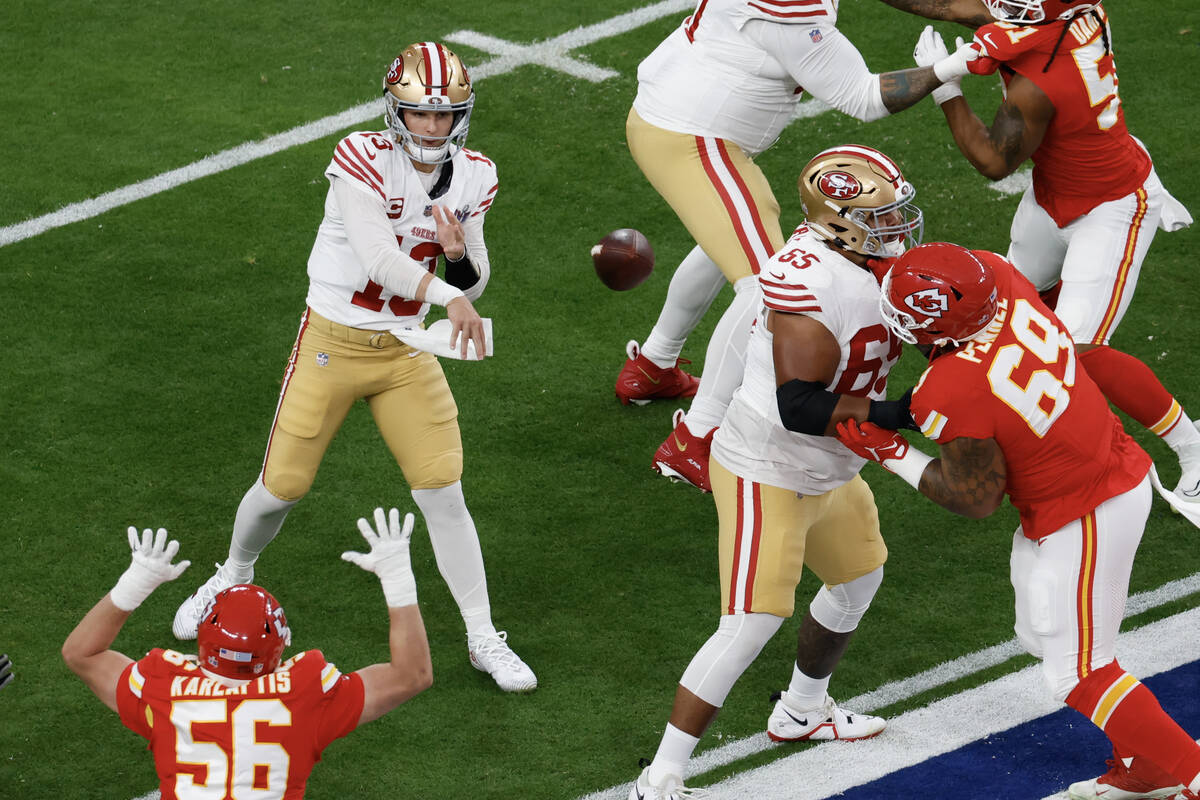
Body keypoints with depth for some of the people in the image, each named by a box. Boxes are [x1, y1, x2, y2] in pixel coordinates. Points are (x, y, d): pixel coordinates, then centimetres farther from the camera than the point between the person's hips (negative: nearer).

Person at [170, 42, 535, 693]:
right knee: (281, 487, 4)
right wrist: (447, 296, -43)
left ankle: (483, 639, 9)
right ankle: (234, 578, 35)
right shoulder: (363, 160, -19)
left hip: (405, 353, 3)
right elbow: (379, 259, -29)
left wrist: (460, 252, -18)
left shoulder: (472, 177, -2)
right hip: (333, 344, -3)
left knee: (443, 494, -2)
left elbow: (471, 285, 4)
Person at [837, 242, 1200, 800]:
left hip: (1083, 519, -9)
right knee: (1042, 638, 23)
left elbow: (977, 500, -17)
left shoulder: (948, 397, -32)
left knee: (1078, 675, 5)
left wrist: (890, 454, -10)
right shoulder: (997, 275, -14)